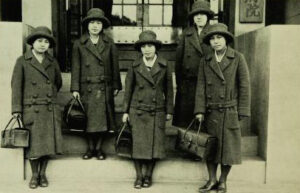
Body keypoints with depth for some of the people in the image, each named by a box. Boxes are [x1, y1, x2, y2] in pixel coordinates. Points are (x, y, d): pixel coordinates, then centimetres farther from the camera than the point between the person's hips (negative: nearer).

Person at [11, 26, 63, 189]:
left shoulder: (52, 62, 8)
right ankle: (34, 175, 21)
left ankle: (43, 174, 22)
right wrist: (16, 109, -8)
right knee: (33, 144, 3)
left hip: (50, 110, 3)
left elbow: (58, 82, 23)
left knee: (48, 143, 5)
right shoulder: (22, 61, 0)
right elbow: (16, 86, -3)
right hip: (31, 110, -2)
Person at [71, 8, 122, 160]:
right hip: (87, 87, 0)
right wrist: (75, 88, -3)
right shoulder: (79, 44, 2)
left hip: (104, 88, 0)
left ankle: (99, 148, 17)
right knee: (89, 119, 6)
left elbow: (115, 66, 7)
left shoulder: (109, 43, 4)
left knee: (102, 118, 3)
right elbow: (76, 67, 2)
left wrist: (116, 86, 4)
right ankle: (90, 148, 20)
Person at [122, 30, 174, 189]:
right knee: (138, 144, 0)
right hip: (138, 110, 0)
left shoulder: (164, 66, 1)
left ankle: (148, 175, 19)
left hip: (157, 111, 0)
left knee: (155, 144, 2)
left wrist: (169, 111, 6)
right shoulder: (135, 66, 1)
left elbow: (168, 89, 6)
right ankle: (139, 176, 14)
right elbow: (128, 89, 7)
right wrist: (125, 111, 6)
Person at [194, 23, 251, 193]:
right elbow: (201, 87, 3)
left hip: (230, 112, -3)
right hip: (211, 112, 3)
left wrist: (243, 112, -8)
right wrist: (200, 110, -5)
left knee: (228, 147, 5)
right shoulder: (205, 61, 6)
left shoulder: (238, 58, -3)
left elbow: (244, 86, -4)